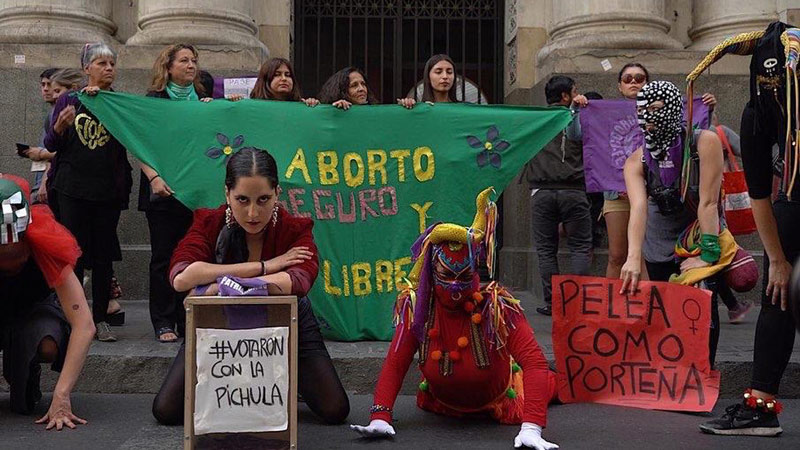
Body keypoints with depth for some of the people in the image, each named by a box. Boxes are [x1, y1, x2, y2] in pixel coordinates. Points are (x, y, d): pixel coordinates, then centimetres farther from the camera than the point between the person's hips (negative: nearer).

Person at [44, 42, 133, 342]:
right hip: (73, 190, 0)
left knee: (103, 255, 3)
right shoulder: (69, 101, 7)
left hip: (108, 190, 0)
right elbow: (51, 146, 8)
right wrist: (60, 127, -13)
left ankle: (100, 319, 11)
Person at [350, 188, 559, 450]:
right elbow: (395, 364, -23)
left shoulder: (497, 306, -35)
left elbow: (534, 361, -42)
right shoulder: (417, 306, -25)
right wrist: (380, 418, -38)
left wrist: (531, 429, -54)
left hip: (497, 402, -3)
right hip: (443, 403, 3)